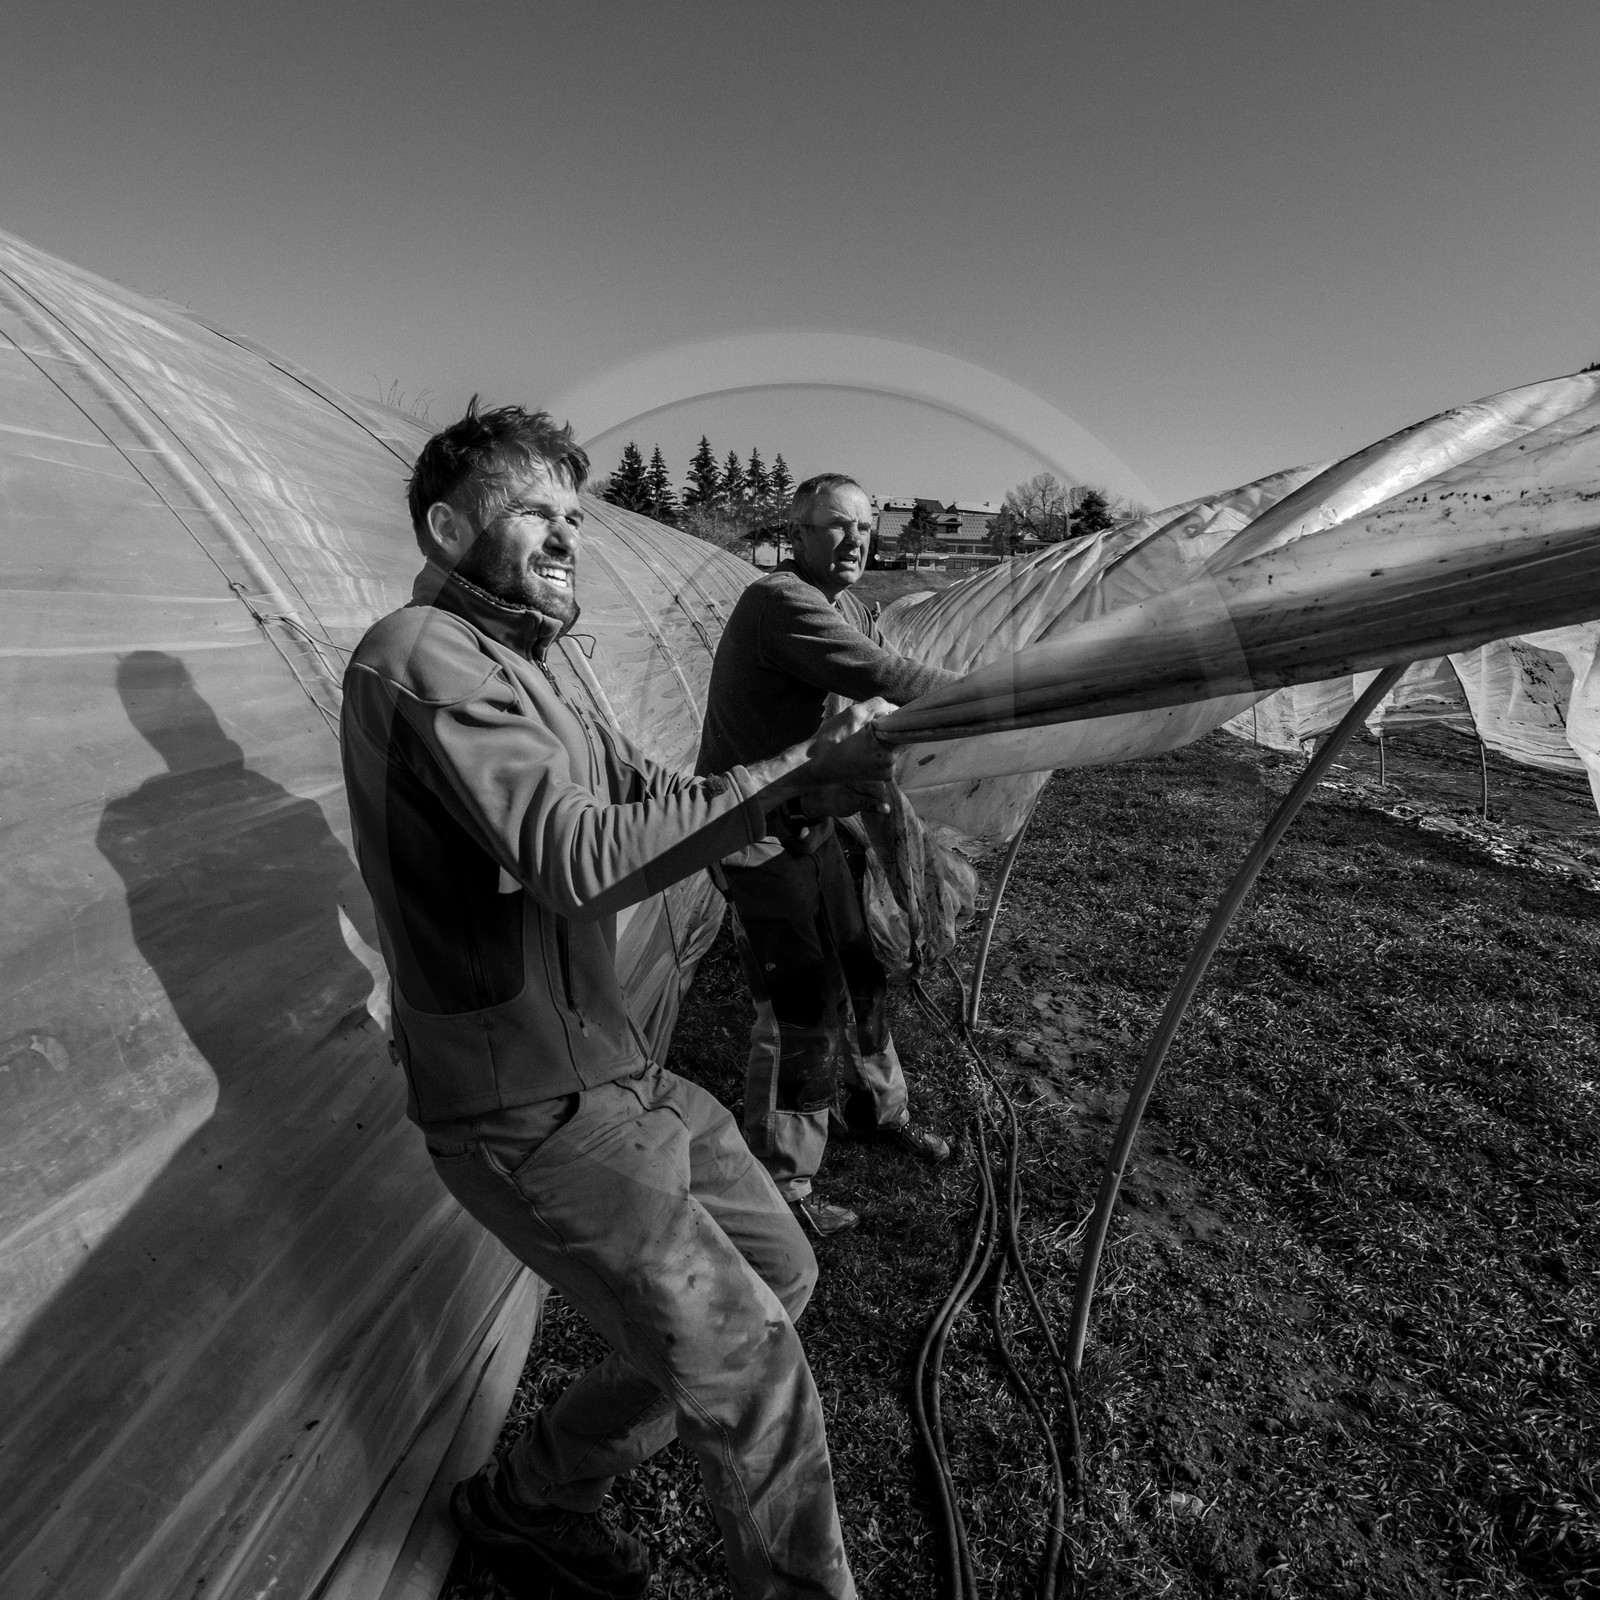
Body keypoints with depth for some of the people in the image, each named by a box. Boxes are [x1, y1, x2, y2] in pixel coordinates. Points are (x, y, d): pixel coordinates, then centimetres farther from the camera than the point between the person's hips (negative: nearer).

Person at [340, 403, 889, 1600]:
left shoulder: (523, 675, 13)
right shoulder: (422, 658, -18)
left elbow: (657, 802, 7)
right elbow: (580, 858, -30)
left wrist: (807, 774, -10)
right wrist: (795, 774, -27)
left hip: (618, 1074, 10)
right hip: (531, 1119, -9)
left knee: (776, 1270, 18)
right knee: (748, 1364, -2)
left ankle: (526, 1501, 35)